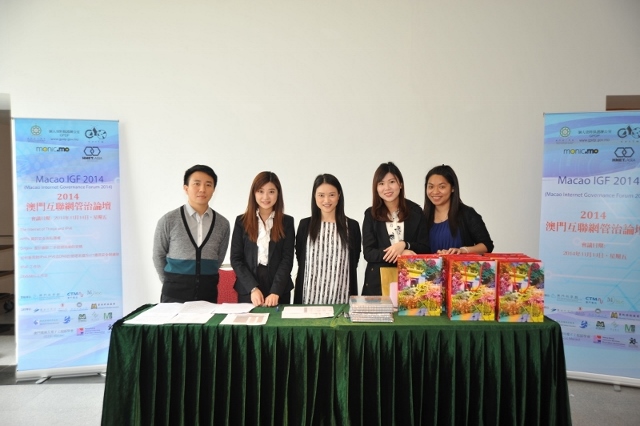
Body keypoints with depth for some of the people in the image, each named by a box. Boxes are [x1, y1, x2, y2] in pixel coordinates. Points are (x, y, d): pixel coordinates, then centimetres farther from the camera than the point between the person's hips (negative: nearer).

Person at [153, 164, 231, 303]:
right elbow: (159, 256, 5)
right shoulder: (168, 220, -6)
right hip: (175, 293, -2)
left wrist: (205, 280, 8)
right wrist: (173, 282, 11)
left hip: (208, 293, 2)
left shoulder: (222, 224, 0)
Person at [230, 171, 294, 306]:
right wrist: (253, 288, -12)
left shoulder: (287, 222, 3)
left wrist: (275, 291, -15)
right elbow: (236, 259, -1)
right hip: (247, 290, 0)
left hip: (279, 290, 0)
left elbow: (287, 259, -3)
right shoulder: (242, 221, 3)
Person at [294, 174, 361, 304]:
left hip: (341, 298, 0)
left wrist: (353, 299, 1)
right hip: (311, 297, 1)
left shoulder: (352, 226, 3)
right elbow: (300, 261, 6)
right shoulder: (305, 225, 4)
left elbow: (353, 265, 5)